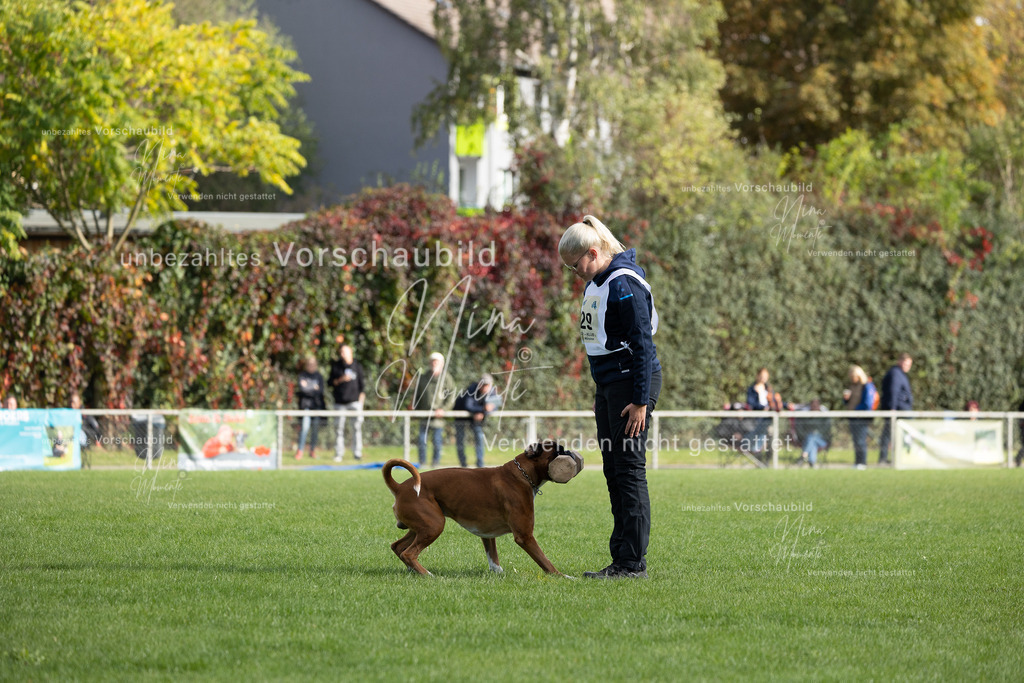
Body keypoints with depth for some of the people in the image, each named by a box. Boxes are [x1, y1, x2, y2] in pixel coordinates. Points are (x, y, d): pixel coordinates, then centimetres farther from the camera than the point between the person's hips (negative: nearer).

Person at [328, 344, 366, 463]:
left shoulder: (357, 366, 6)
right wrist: (340, 380, -11)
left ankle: (357, 453, 0)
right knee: (340, 427, 0)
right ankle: (338, 453, 4)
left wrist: (362, 395, 2)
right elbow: (330, 382, 6)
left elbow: (362, 382, 10)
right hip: (340, 402, 1)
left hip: (355, 400, -1)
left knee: (357, 426, -5)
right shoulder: (335, 366, 6)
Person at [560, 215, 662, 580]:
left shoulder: (624, 284, -16)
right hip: (608, 382, 10)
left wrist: (641, 401, -21)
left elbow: (642, 343, -19)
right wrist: (600, 394, 23)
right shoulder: (597, 283, 13)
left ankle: (634, 563, -8)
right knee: (613, 471, 10)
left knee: (629, 468, -9)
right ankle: (621, 558, 14)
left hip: (632, 382, -10)